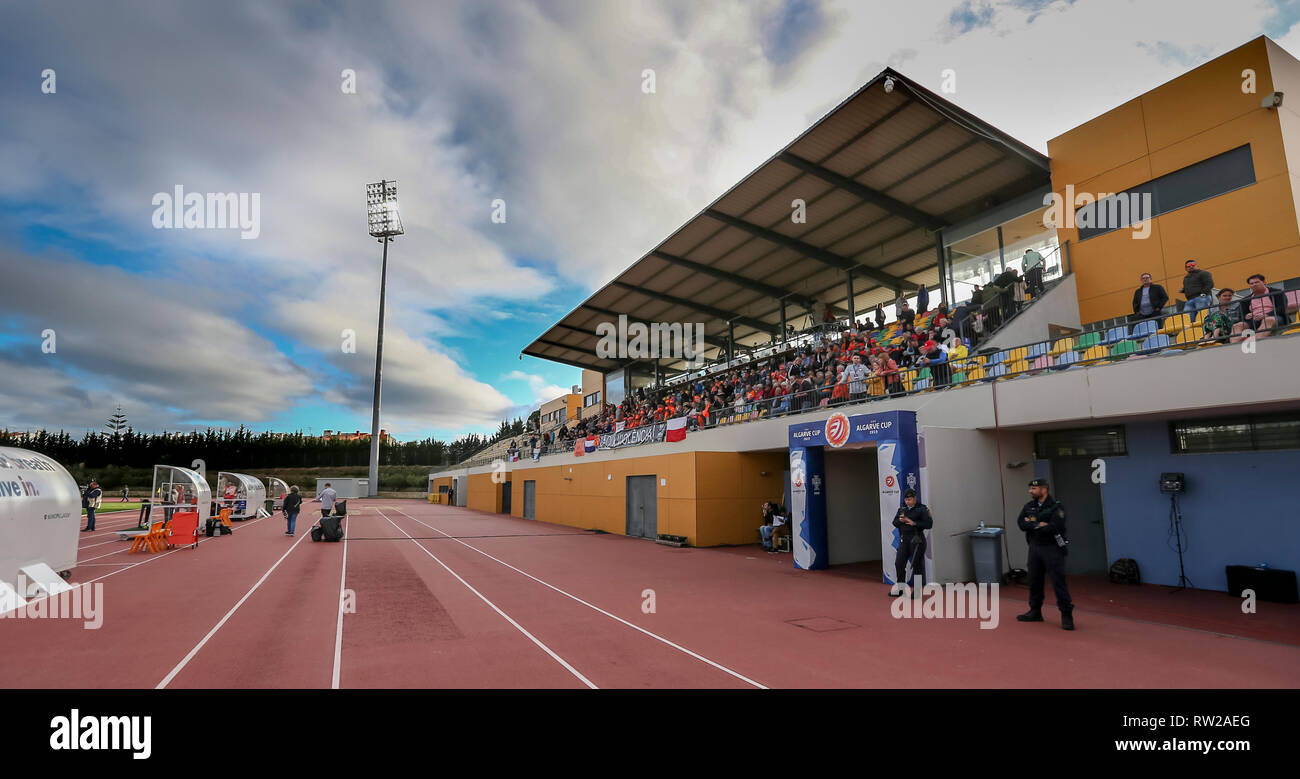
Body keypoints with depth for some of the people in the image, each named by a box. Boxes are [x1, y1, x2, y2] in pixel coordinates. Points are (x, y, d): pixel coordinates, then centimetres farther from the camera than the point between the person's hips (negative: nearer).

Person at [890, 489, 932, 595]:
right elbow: (894, 523, 11)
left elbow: (929, 524, -12)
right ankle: (900, 588, 18)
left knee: (917, 564, 0)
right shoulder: (902, 509, 12)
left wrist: (914, 523, -19)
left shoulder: (922, 509, -4)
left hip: (917, 539, -5)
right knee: (899, 563, 5)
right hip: (904, 539, 5)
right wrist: (900, 520, -10)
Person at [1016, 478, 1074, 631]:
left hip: (1052, 549, -6)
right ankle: (1035, 612, 24)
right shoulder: (1029, 506, 10)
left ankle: (1067, 615, 4)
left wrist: (1031, 526, -12)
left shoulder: (1056, 507, -9)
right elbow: (1020, 523, -2)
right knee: (1034, 580, 12)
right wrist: (1038, 525, -17)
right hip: (1034, 548, 6)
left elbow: (1054, 527, -22)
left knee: (1058, 581, -6)